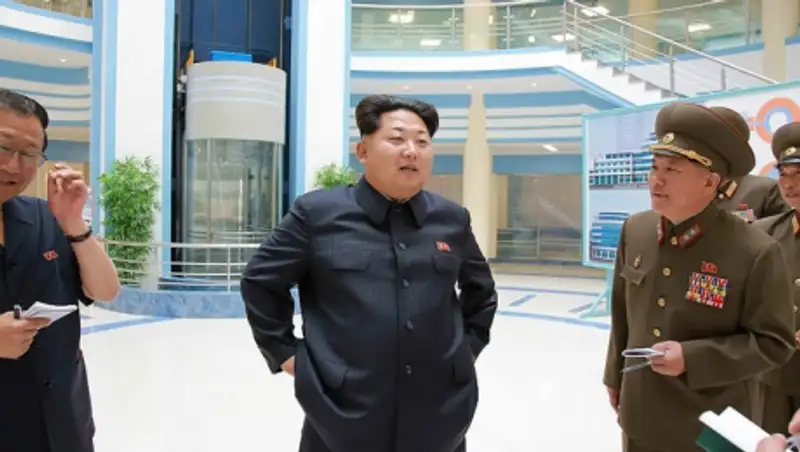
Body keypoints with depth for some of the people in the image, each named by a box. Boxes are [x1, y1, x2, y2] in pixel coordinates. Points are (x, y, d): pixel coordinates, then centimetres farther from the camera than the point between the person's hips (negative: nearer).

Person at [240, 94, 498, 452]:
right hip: (343, 419, -3)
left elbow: (481, 289, 21)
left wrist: (468, 345, 13)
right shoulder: (318, 213, -6)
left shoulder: (452, 220, 4)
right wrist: (285, 352, 2)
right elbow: (260, 281, 5)